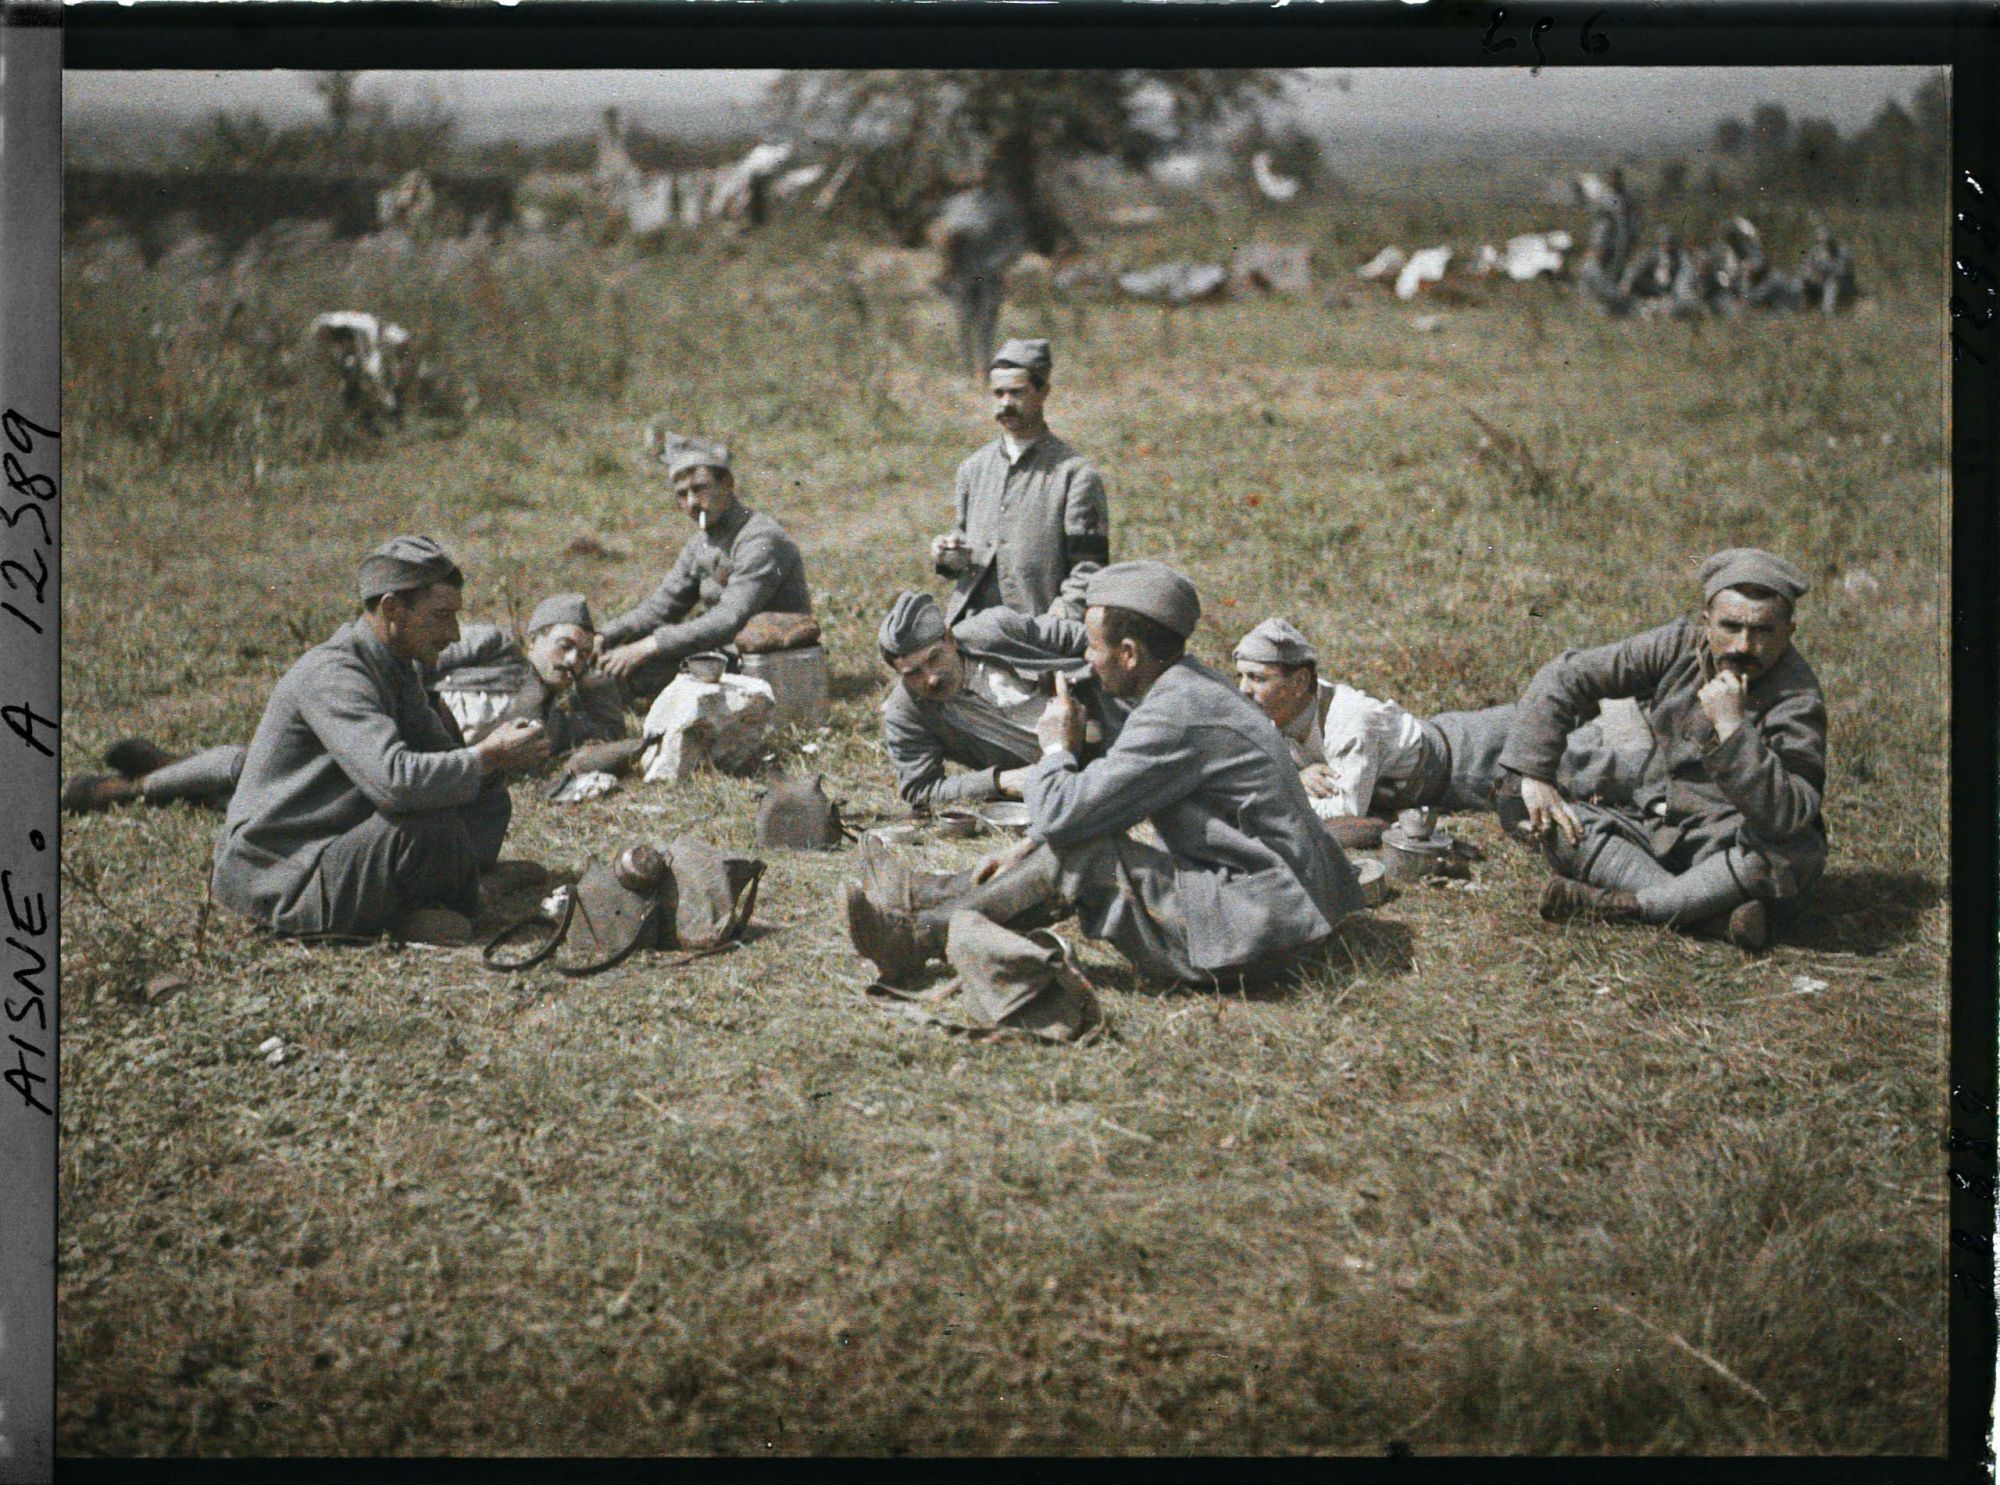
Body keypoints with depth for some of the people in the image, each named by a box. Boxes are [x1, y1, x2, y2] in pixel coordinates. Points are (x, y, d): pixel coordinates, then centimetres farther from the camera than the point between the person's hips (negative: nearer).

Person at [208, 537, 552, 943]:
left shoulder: (393, 667, 9)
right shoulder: (331, 674, -22)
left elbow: (438, 755, 11)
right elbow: (394, 779, -36)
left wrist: (497, 749, -11)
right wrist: (488, 757, -25)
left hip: (340, 846, 10)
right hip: (280, 880, -10)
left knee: (486, 793, 4)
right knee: (431, 823, -30)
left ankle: (433, 904, -9)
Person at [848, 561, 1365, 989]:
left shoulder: (1175, 719, -21)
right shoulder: (1188, 687, 12)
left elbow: (1061, 814, -21)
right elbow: (1094, 798, 20)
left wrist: (1057, 749, -1)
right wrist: (1025, 849, 10)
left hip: (1259, 930, -10)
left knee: (1078, 852, -11)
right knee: (1079, 837, 13)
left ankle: (921, 937, -2)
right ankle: (933, 899, 20)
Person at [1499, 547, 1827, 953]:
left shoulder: (1798, 700, -21)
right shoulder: (1680, 645, -7)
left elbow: (1788, 817, -35)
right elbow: (1566, 676, -1)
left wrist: (1732, 729, -40)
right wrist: (1534, 774, -10)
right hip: (1658, 825, 5)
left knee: (1796, 853, -37)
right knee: (1561, 830, -19)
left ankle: (1629, 904, -28)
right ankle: (1720, 911, -30)